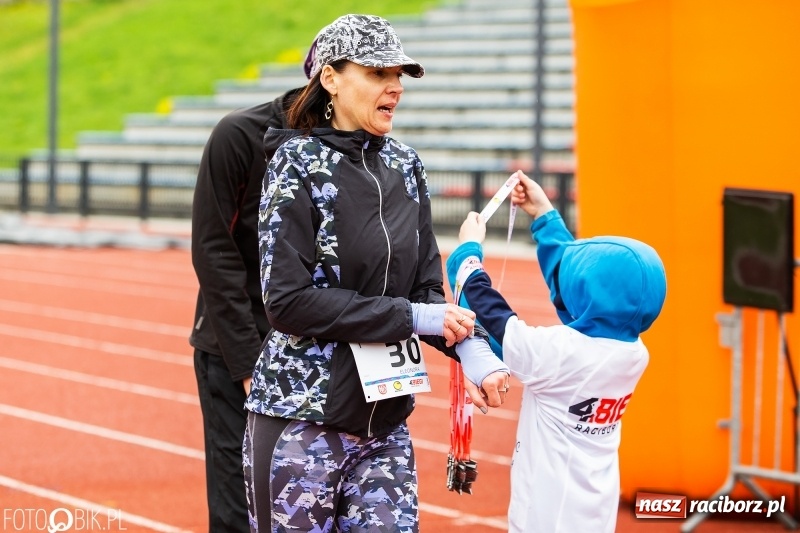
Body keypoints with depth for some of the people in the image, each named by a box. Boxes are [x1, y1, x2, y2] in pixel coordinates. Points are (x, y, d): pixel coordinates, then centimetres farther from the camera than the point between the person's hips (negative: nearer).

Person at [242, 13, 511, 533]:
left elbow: (428, 290, 8)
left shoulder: (404, 166, 8)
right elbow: (288, 300, -17)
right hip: (303, 417, -5)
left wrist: (474, 350, -12)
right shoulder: (298, 163, -9)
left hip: (385, 421, 5)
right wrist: (408, 317, -17)